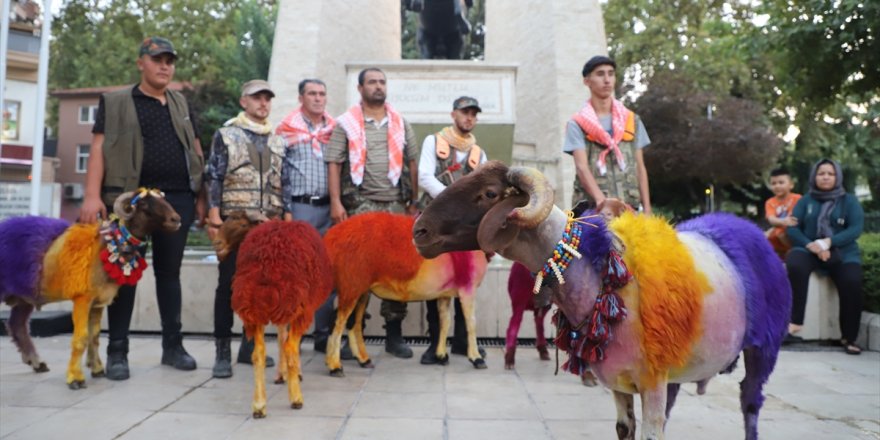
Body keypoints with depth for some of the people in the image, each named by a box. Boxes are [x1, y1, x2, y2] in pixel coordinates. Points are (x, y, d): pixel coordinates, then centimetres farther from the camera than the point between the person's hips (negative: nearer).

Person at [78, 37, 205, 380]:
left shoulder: (181, 105, 17)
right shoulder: (115, 102, 6)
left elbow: (196, 151, 16)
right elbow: (98, 148, -2)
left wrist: (201, 197, 8)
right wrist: (92, 195, -13)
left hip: (177, 199, 3)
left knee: (170, 272, 8)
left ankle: (172, 345, 17)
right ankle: (117, 351, 11)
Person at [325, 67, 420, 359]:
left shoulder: (400, 123, 16)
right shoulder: (346, 124, 7)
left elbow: (412, 164, 15)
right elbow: (334, 164, 1)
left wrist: (414, 202, 9)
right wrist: (336, 202, -10)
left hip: (396, 204, 3)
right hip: (361, 204, -3)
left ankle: (394, 334, 12)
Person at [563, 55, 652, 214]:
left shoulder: (632, 120, 17)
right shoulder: (577, 124, 4)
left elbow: (640, 168, 15)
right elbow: (581, 166, -9)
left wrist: (647, 208, 6)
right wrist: (601, 200, -24)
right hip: (592, 208, -3)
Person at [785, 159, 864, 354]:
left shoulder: (849, 201, 10)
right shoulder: (805, 200, 12)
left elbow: (856, 228, -5)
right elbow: (792, 228, 2)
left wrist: (829, 242, -20)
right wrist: (810, 245, -17)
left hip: (842, 252, 0)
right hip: (808, 249, 0)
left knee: (852, 283, -29)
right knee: (795, 266, -34)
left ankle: (849, 337, -15)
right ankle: (794, 322, -33)